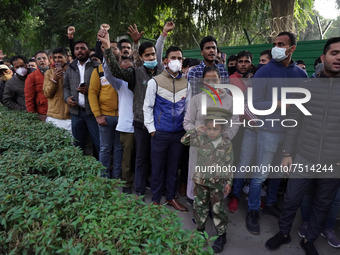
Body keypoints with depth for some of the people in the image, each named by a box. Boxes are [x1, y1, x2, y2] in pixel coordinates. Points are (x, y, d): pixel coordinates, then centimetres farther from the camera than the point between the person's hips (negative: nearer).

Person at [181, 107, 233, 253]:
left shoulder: (227, 144, -9)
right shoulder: (201, 139, -9)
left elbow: (228, 164, -2)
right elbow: (184, 140, -5)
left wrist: (228, 182, 0)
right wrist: (195, 130, -17)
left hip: (218, 182, -2)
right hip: (201, 180, 2)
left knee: (218, 209, 9)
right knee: (200, 206, 15)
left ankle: (222, 235, 28)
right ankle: (200, 229, 37)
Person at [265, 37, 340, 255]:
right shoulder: (307, 86, 0)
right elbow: (294, 123, 2)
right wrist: (287, 153, 1)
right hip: (303, 160, 0)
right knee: (291, 200, 10)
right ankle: (284, 233, 35)